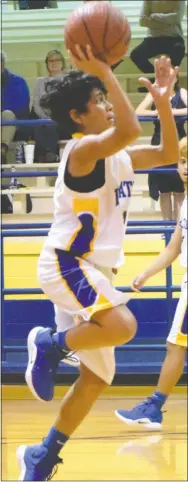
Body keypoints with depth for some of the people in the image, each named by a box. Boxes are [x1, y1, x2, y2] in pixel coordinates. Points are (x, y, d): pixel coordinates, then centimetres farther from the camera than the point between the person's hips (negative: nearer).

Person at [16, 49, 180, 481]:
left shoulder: (118, 156, 14)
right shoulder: (83, 149, -15)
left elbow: (169, 153, 20)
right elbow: (129, 130, -34)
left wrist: (163, 101, 11)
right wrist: (105, 73, -32)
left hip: (94, 269, 9)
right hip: (66, 262, -9)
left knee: (97, 376, 11)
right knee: (122, 326, -35)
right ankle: (50, 344, -10)